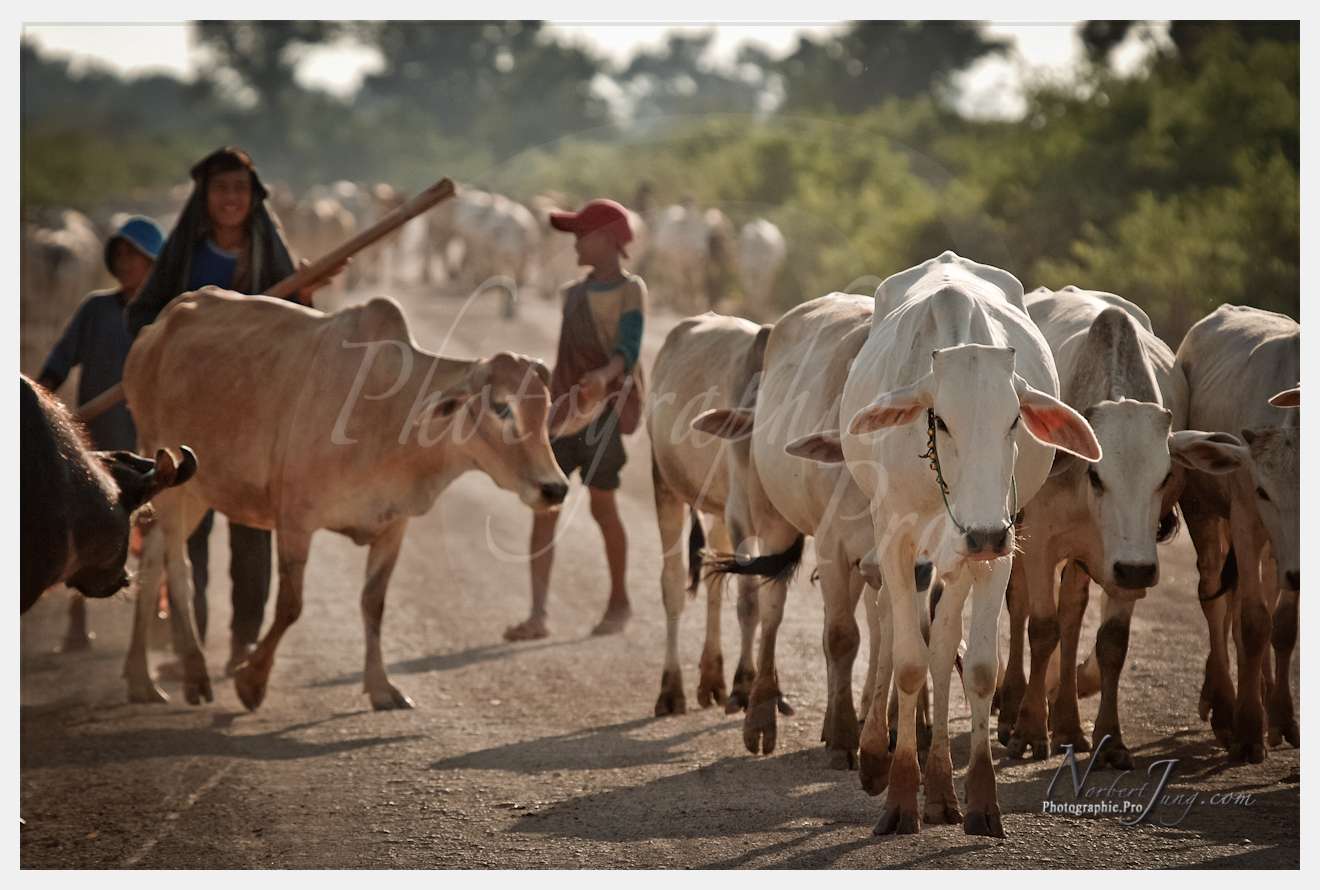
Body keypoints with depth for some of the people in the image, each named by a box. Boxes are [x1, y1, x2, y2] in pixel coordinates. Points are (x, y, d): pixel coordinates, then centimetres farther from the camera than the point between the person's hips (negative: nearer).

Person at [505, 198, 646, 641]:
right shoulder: (573, 293, 16)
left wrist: (604, 375, -37)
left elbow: (627, 350, -17)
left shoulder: (630, 290, -4)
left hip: (607, 407, -6)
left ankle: (619, 601, 22)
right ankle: (537, 615, -9)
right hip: (565, 408, 6)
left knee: (602, 504, 2)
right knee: (543, 505, -5)